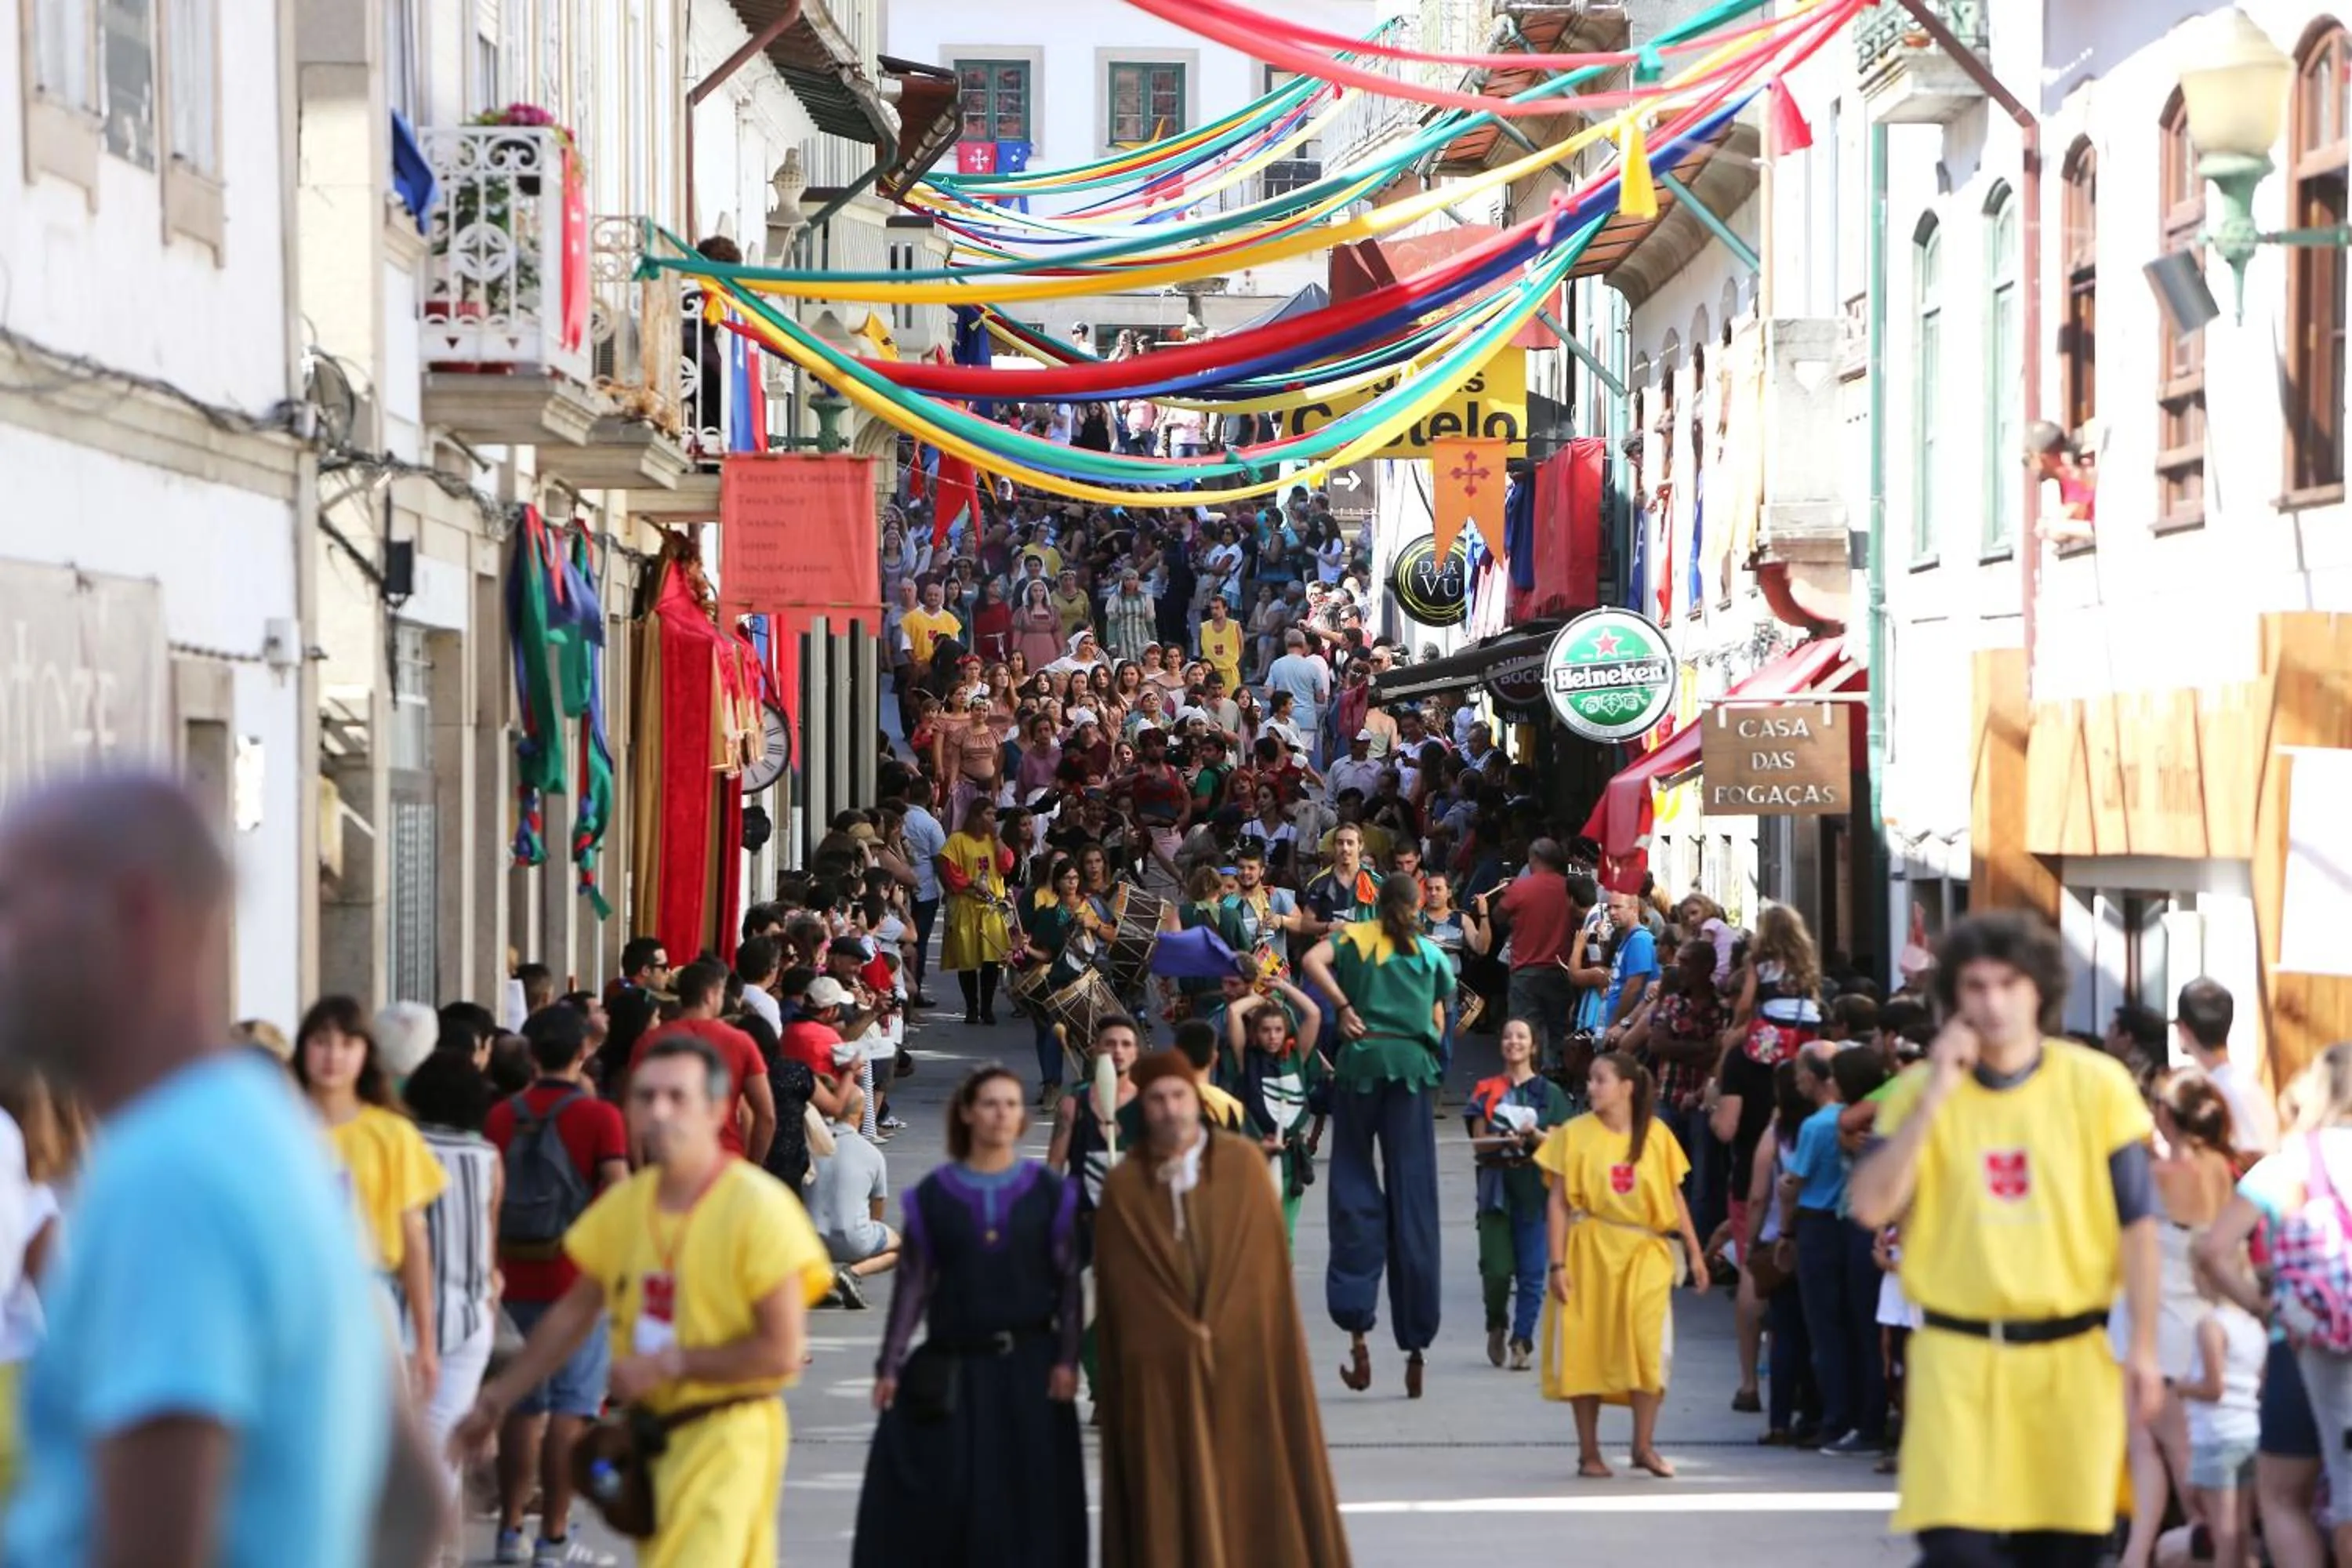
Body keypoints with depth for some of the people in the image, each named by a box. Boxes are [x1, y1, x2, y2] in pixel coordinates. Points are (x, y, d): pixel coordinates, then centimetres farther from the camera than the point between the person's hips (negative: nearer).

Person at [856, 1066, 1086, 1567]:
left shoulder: (1050, 1194, 5)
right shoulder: (932, 1196, 4)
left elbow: (1069, 1282, 4)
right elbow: (913, 1284, 5)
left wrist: (1067, 1360, -5)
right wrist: (889, 1365, 1)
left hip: (1029, 1370, 0)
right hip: (951, 1370, 0)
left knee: (1028, 1500, 0)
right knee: (931, 1493, -5)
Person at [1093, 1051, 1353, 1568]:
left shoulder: (1243, 1163, 3)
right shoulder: (1123, 1186, 2)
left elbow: (1265, 1258, 0)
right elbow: (1120, 1289, 0)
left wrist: (1219, 1332, -8)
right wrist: (1186, 1338, -8)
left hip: (1243, 1361, 0)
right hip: (1161, 1374, 0)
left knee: (1253, 1490, 2)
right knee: (1173, 1505, -1)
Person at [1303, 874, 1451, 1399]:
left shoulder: (1356, 936, 10)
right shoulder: (1432, 953, 15)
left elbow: (1313, 960, -10)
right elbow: (1439, 1024, 14)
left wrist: (1345, 1008, -5)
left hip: (1362, 1059, -1)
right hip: (1414, 1064, 1)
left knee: (1355, 1192, 4)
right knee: (1413, 1203, 1)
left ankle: (1358, 1331, -8)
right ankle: (1415, 1348, 0)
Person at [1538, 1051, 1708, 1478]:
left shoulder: (1656, 1135, 4)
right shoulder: (1574, 1134, 0)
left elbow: (1675, 1197, 9)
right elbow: (1558, 1202, -2)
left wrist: (1694, 1252, 7)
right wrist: (1558, 1263, -8)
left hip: (1644, 1254, 1)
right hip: (1590, 1251, -1)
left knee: (1647, 1343, -10)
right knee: (1586, 1350, 1)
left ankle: (1644, 1445, 1)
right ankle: (1589, 1451, 10)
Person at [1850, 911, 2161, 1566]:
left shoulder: (2096, 1086, 1)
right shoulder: (1922, 1090, 3)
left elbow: (2136, 1225, 3)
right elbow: (1870, 1207, -9)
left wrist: (2143, 1347, -2)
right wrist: (1934, 1096, -12)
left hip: (2070, 1357, 1)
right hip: (1957, 1356, 0)